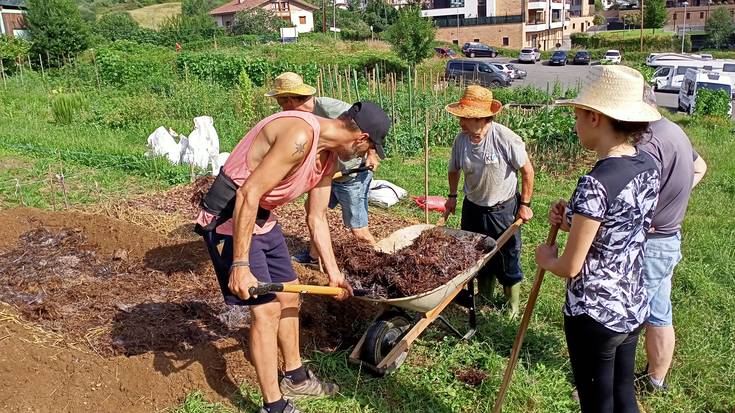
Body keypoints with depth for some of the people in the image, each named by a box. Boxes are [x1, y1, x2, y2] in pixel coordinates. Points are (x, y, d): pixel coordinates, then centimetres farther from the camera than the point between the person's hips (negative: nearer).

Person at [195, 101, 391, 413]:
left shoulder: (328, 155, 4)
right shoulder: (300, 135, -27)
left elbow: (316, 218, 12)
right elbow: (248, 194, -29)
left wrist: (333, 273, 15)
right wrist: (240, 265, -26)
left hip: (263, 217, 10)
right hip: (228, 216, -9)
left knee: (289, 296, 16)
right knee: (266, 309, -6)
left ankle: (294, 378, 35)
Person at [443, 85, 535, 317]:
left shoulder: (507, 139, -25)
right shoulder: (461, 139, -10)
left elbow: (527, 170, -14)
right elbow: (454, 170, 9)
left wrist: (525, 204, -10)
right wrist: (452, 196, 12)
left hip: (503, 210, -4)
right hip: (473, 208, 5)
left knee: (507, 259, 10)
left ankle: (512, 304, 32)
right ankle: (484, 296, 42)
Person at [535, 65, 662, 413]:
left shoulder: (595, 183, -27)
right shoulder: (649, 166, -2)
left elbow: (570, 267, -21)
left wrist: (546, 258, 0)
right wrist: (574, 221, 1)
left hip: (594, 314, -8)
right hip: (633, 307, 8)